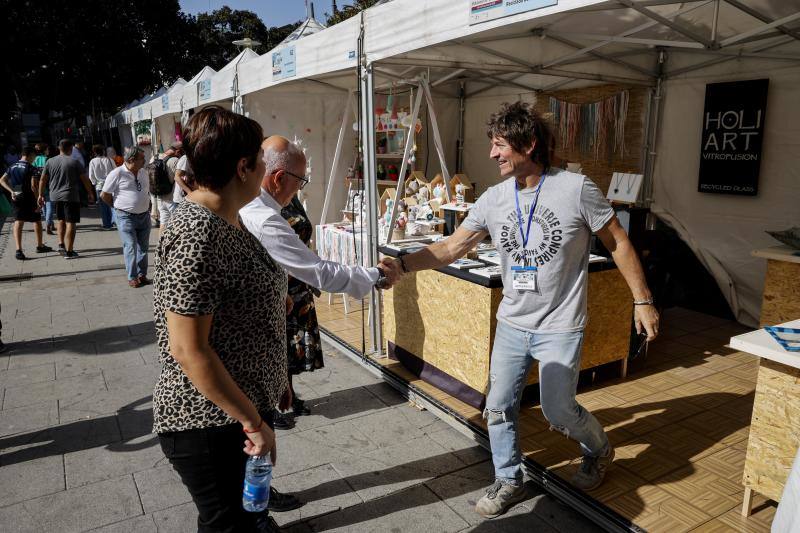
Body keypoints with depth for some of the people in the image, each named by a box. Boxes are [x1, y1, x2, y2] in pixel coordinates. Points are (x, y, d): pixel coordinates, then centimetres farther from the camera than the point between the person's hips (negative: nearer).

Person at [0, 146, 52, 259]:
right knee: (37, 220, 14)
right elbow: (33, 186, -20)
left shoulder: (12, 167, 9)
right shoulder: (32, 168, -13)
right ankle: (40, 246, 27)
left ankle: (18, 250, -5)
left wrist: (11, 191, 2)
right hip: (29, 199, -5)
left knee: (18, 222, 6)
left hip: (17, 198, 5)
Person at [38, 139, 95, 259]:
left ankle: (61, 244, 20)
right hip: (71, 196, -5)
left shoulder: (50, 162, 5)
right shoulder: (74, 162, -6)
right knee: (70, 223, -2)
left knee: (61, 220, 24)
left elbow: (43, 180, 8)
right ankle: (69, 251, -3)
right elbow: (85, 180, -5)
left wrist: (41, 195, 18)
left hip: (55, 196, 5)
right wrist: (90, 193, 8)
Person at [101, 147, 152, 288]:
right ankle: (132, 277, 8)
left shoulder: (143, 173, 6)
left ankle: (142, 274, 23)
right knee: (131, 247, -3)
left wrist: (146, 206, 12)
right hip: (126, 217, -6)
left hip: (144, 216, 6)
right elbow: (104, 195, -6)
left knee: (143, 247, 11)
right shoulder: (117, 174, -13)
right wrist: (118, 207, 3)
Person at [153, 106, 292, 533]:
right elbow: (188, 349, -25)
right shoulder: (196, 235, -25)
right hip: (209, 423, -9)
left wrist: (275, 379, 18)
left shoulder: (225, 220, 5)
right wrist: (253, 421, -19)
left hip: (244, 404, 9)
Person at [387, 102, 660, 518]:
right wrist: (403, 264, -16)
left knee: (558, 412, 3)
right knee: (498, 409, 9)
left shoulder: (576, 188, -14)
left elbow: (618, 243, -5)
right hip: (511, 324, 4)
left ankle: (599, 450, 38)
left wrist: (642, 300, -5)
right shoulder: (494, 198, -3)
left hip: (559, 327, -4)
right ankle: (508, 481, 32)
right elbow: (452, 248, -3)